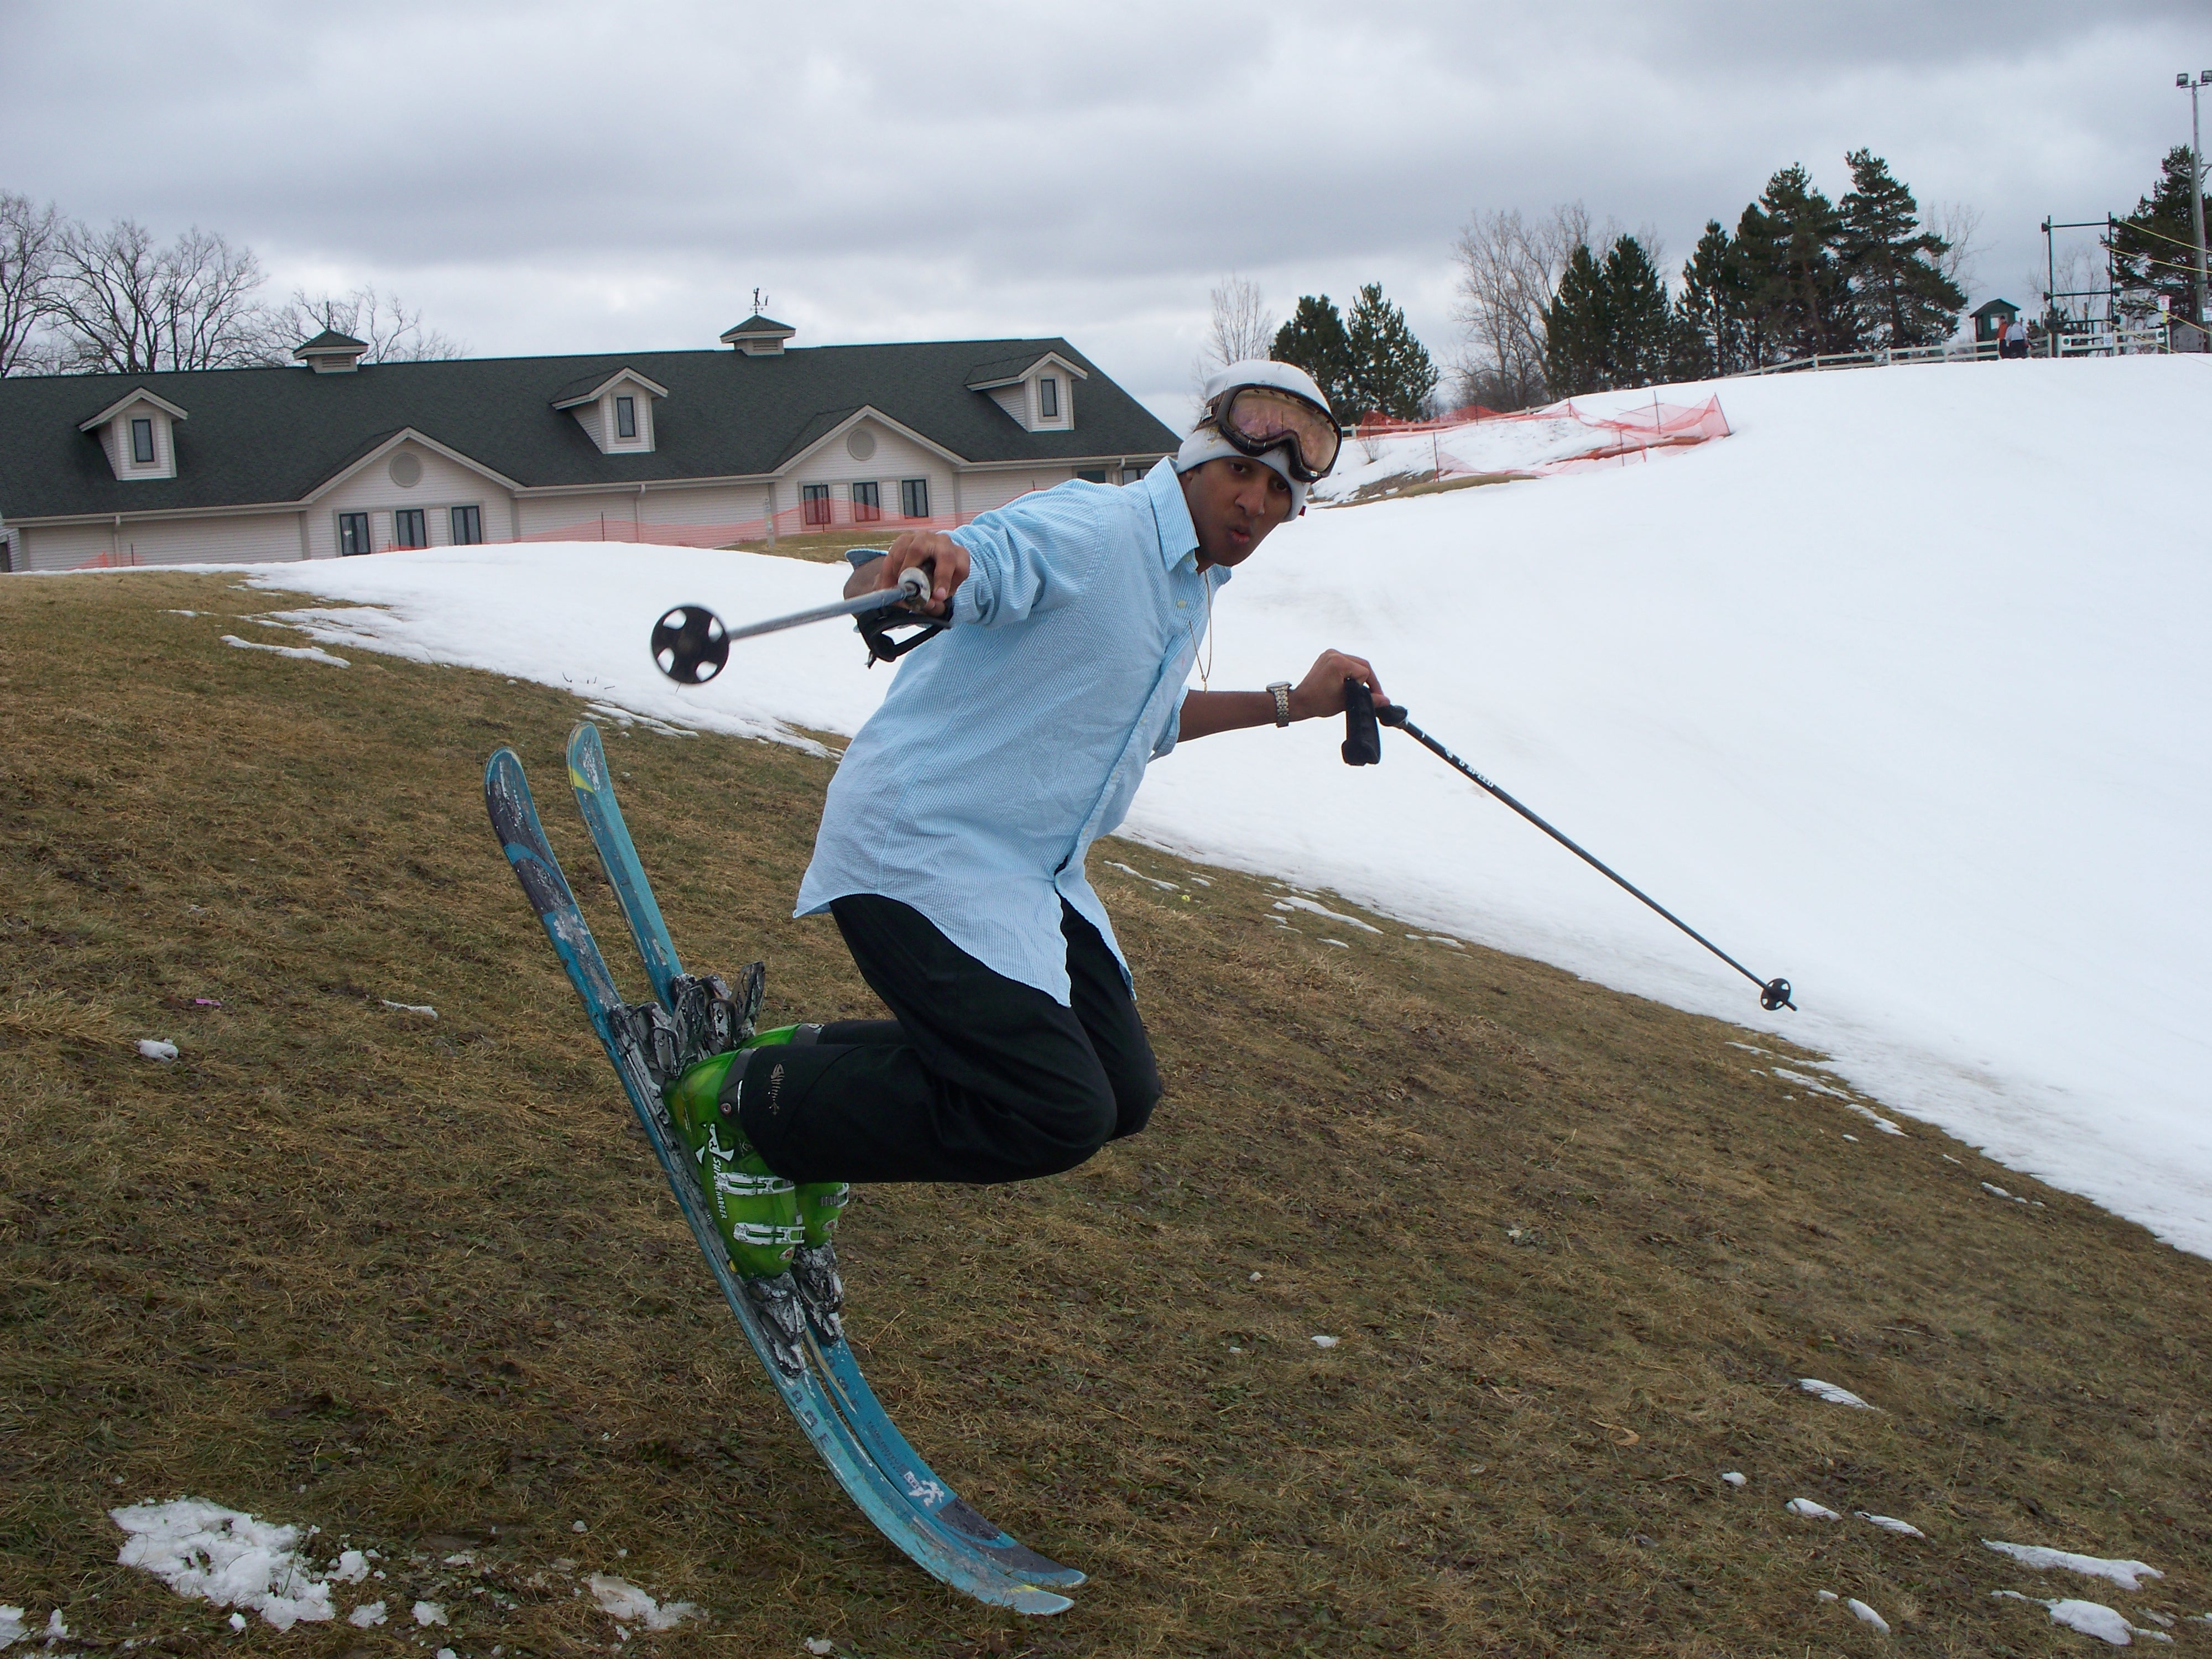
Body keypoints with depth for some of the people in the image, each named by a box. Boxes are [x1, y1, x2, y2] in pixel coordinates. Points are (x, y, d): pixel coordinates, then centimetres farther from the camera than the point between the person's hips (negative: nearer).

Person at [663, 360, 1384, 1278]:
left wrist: (1289, 701, 29)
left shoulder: (1190, 583, 13)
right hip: (922, 848, -10)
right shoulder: (1094, 529, -18)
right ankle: (753, 1104, -2)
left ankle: (822, 1061, 19)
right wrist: (928, 559, -53)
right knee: (1059, 1115, -19)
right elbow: (872, 591, -29)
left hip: (1033, 872, 10)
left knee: (1123, 1094, 8)